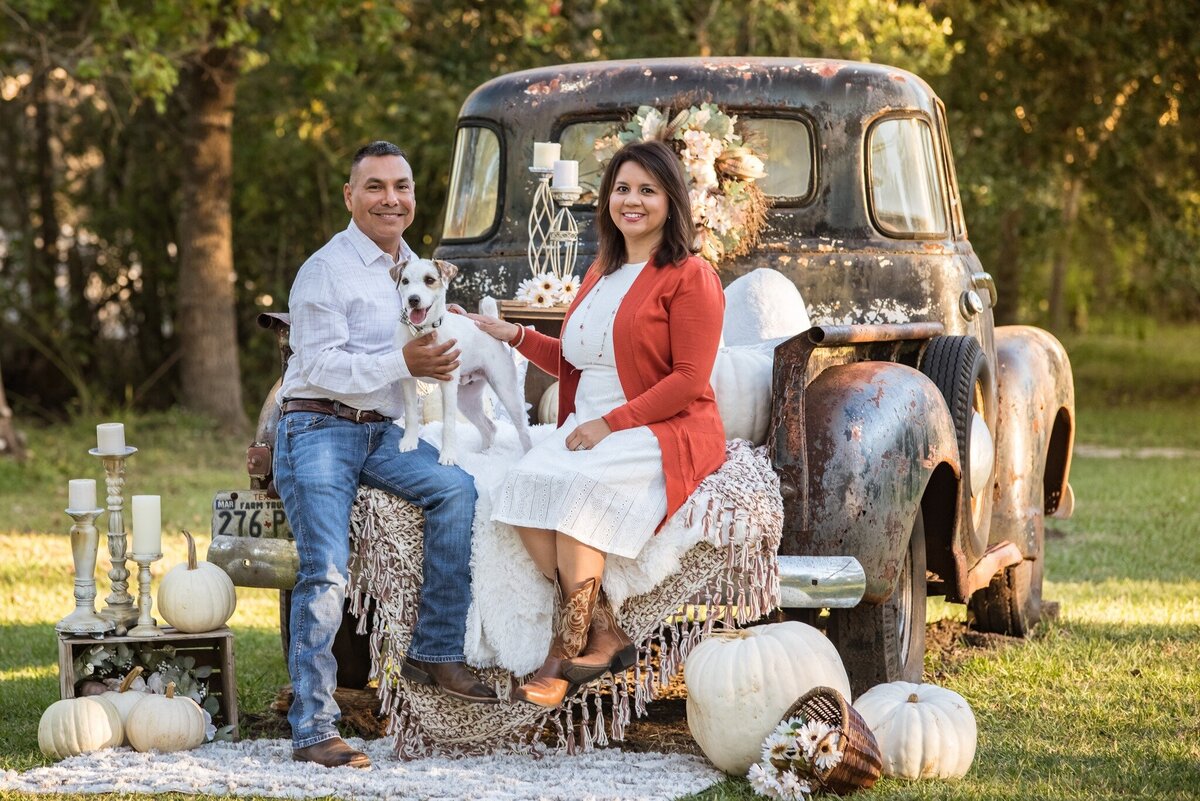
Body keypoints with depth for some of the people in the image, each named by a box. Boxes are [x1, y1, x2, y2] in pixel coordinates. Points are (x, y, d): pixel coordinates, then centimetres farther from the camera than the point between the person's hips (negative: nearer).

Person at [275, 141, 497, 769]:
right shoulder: (326, 270, -6)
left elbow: (424, 352, 29)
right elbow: (322, 366, -15)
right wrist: (404, 363, -23)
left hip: (383, 433, 6)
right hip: (318, 430, -6)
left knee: (456, 488, -21)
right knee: (324, 575, -15)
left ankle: (435, 653, -13)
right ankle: (313, 730, -12)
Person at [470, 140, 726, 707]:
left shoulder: (690, 277, -4)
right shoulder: (601, 273, 20)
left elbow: (689, 379, -12)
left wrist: (611, 423, -17)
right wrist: (515, 336, 18)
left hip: (663, 433, -7)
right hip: (587, 428, 7)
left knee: (577, 490, -34)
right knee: (526, 484, -24)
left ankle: (565, 653, -23)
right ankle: (604, 634, -22)